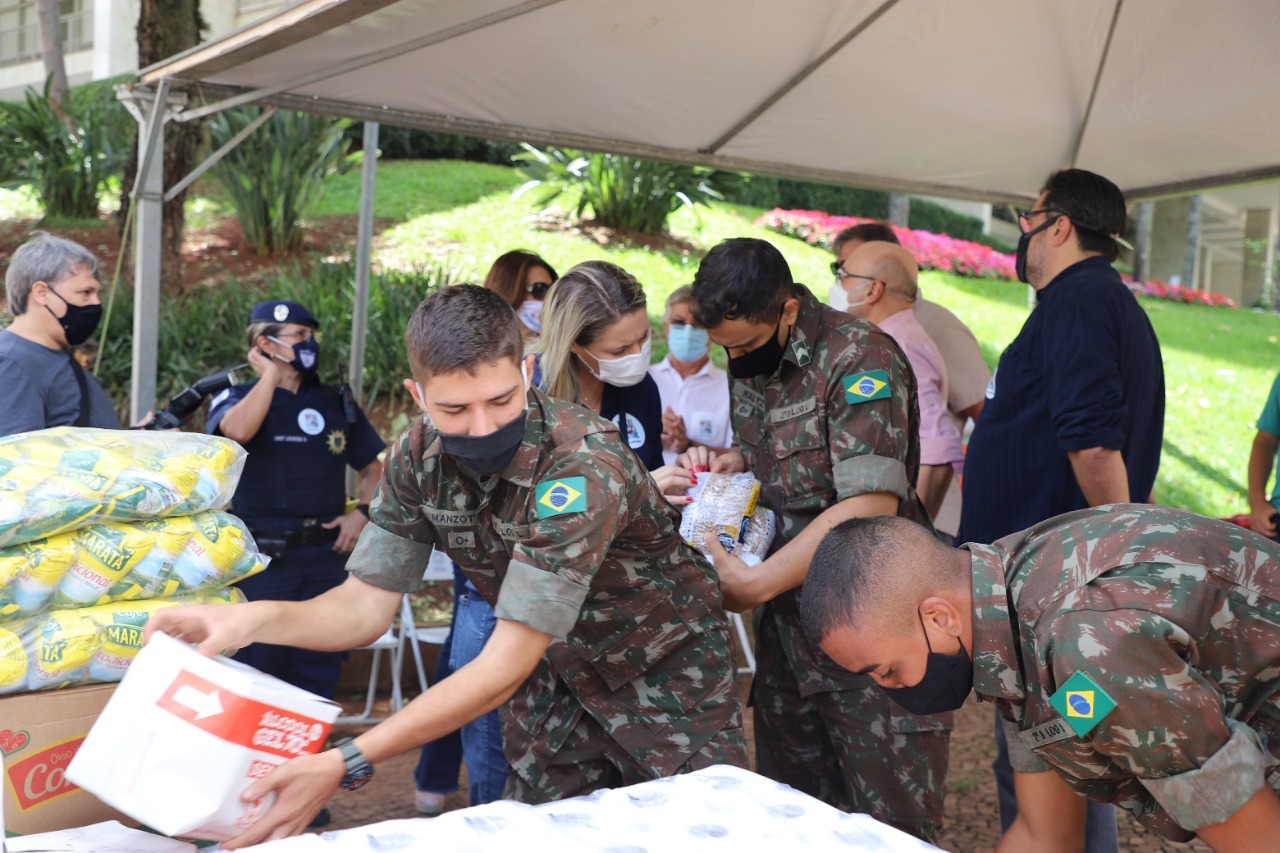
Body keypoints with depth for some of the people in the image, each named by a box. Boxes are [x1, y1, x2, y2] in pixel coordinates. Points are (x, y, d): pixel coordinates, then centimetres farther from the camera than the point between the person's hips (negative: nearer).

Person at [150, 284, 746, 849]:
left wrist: (346, 765, -41)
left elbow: (505, 665, -36)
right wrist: (256, 619, -30)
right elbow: (367, 605, -10)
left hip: (664, 675, -4)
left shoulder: (583, 467, -35)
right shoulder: (418, 458, -14)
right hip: (556, 675, 4)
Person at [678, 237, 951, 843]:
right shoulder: (748, 362, 8)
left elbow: (870, 506, -25)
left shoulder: (858, 358, -18)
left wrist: (755, 584, -22)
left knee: (892, 823, 1)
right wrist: (728, 463, -2)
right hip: (788, 622, 8)